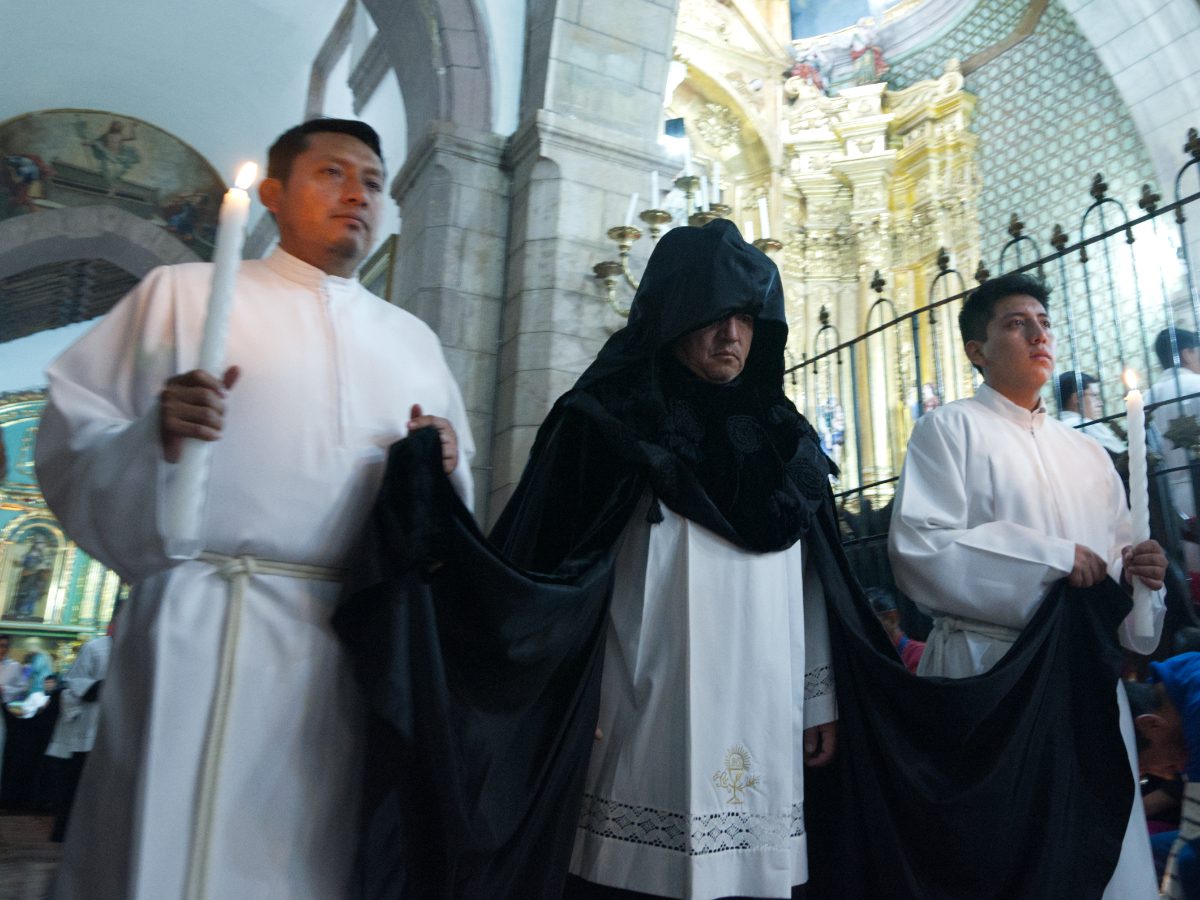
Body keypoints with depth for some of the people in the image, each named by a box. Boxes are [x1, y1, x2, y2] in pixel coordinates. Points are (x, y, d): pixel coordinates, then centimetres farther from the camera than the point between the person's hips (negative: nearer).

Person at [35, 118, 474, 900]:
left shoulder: (413, 339, 18)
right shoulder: (185, 293, 9)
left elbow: (455, 499, 20)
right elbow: (73, 441, 4)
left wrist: (443, 471, -2)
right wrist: (156, 437, -16)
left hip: (360, 641, 3)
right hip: (204, 628, -2)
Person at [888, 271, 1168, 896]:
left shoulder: (1087, 454, 16)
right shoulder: (949, 429, -1)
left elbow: (1114, 565, 18)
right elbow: (917, 548, -14)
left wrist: (1139, 572, -5)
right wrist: (1050, 558, -15)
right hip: (989, 675, -5)